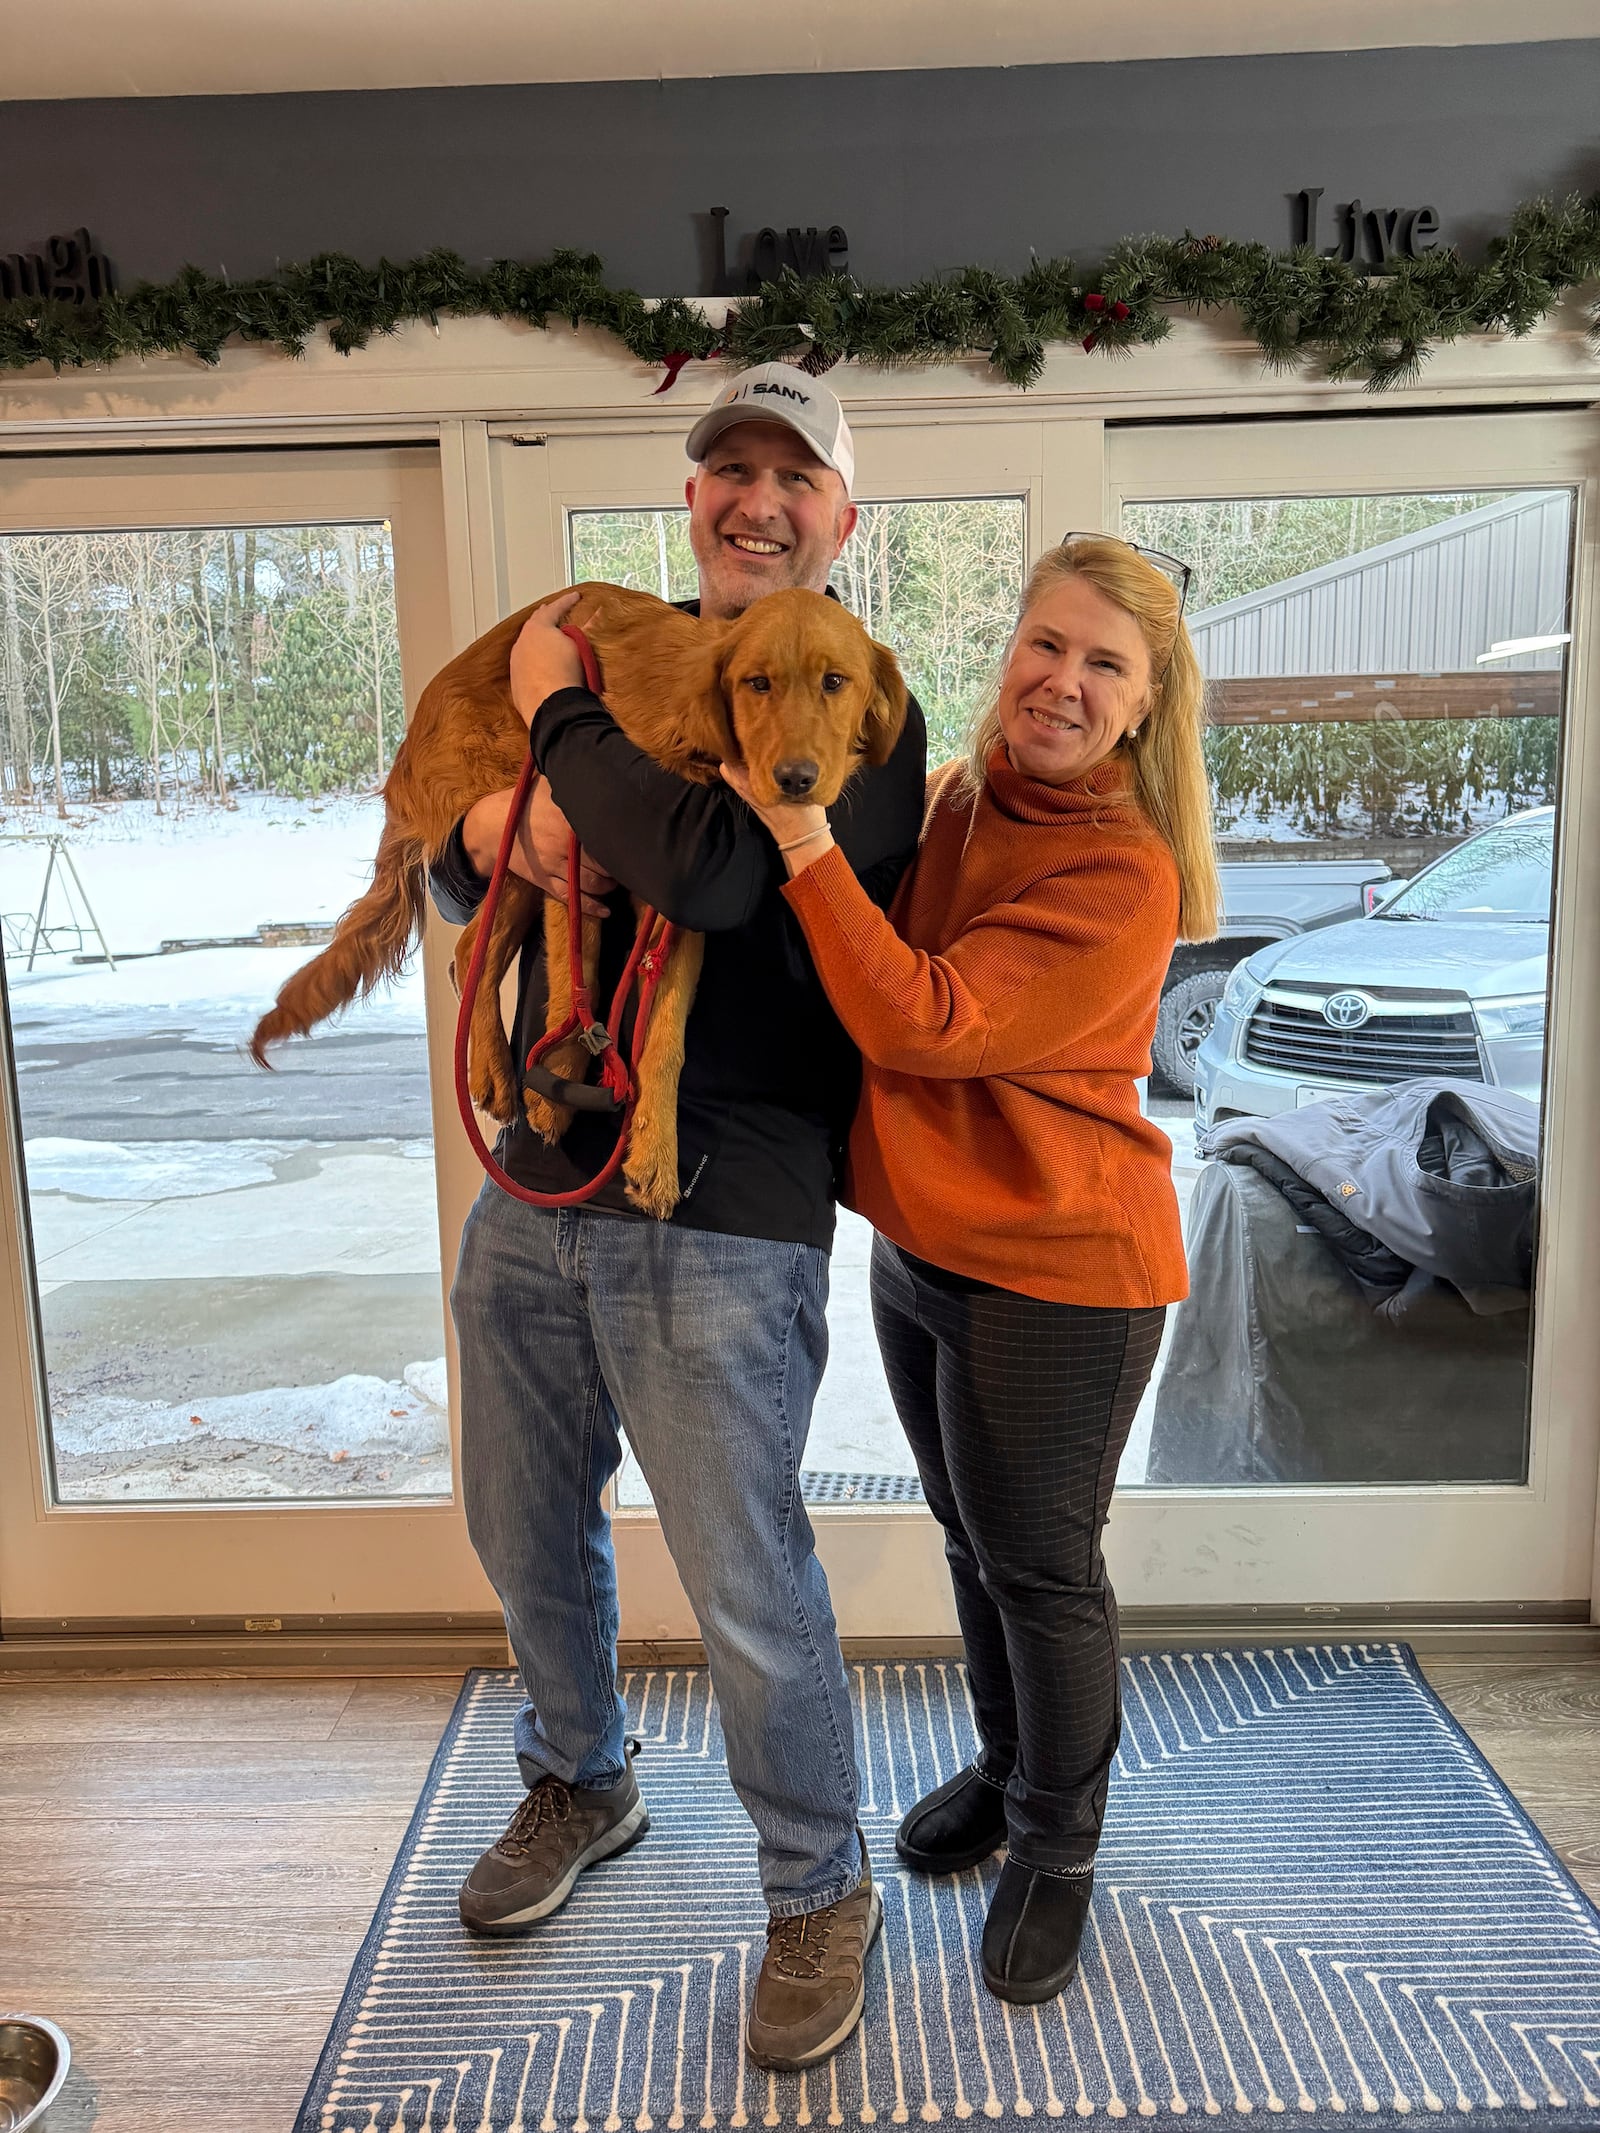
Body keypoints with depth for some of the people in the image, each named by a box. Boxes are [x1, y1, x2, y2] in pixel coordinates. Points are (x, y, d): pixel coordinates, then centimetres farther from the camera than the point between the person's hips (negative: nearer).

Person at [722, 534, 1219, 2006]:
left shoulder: (1124, 874, -20)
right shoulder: (951, 805, 4)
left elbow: (927, 1024, -27)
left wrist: (807, 846, -31)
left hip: (1058, 1269, -7)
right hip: (919, 1244, 7)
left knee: (1039, 1567, 9)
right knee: (973, 1539, 22)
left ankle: (1058, 1846, 34)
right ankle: (1006, 1768, 47)